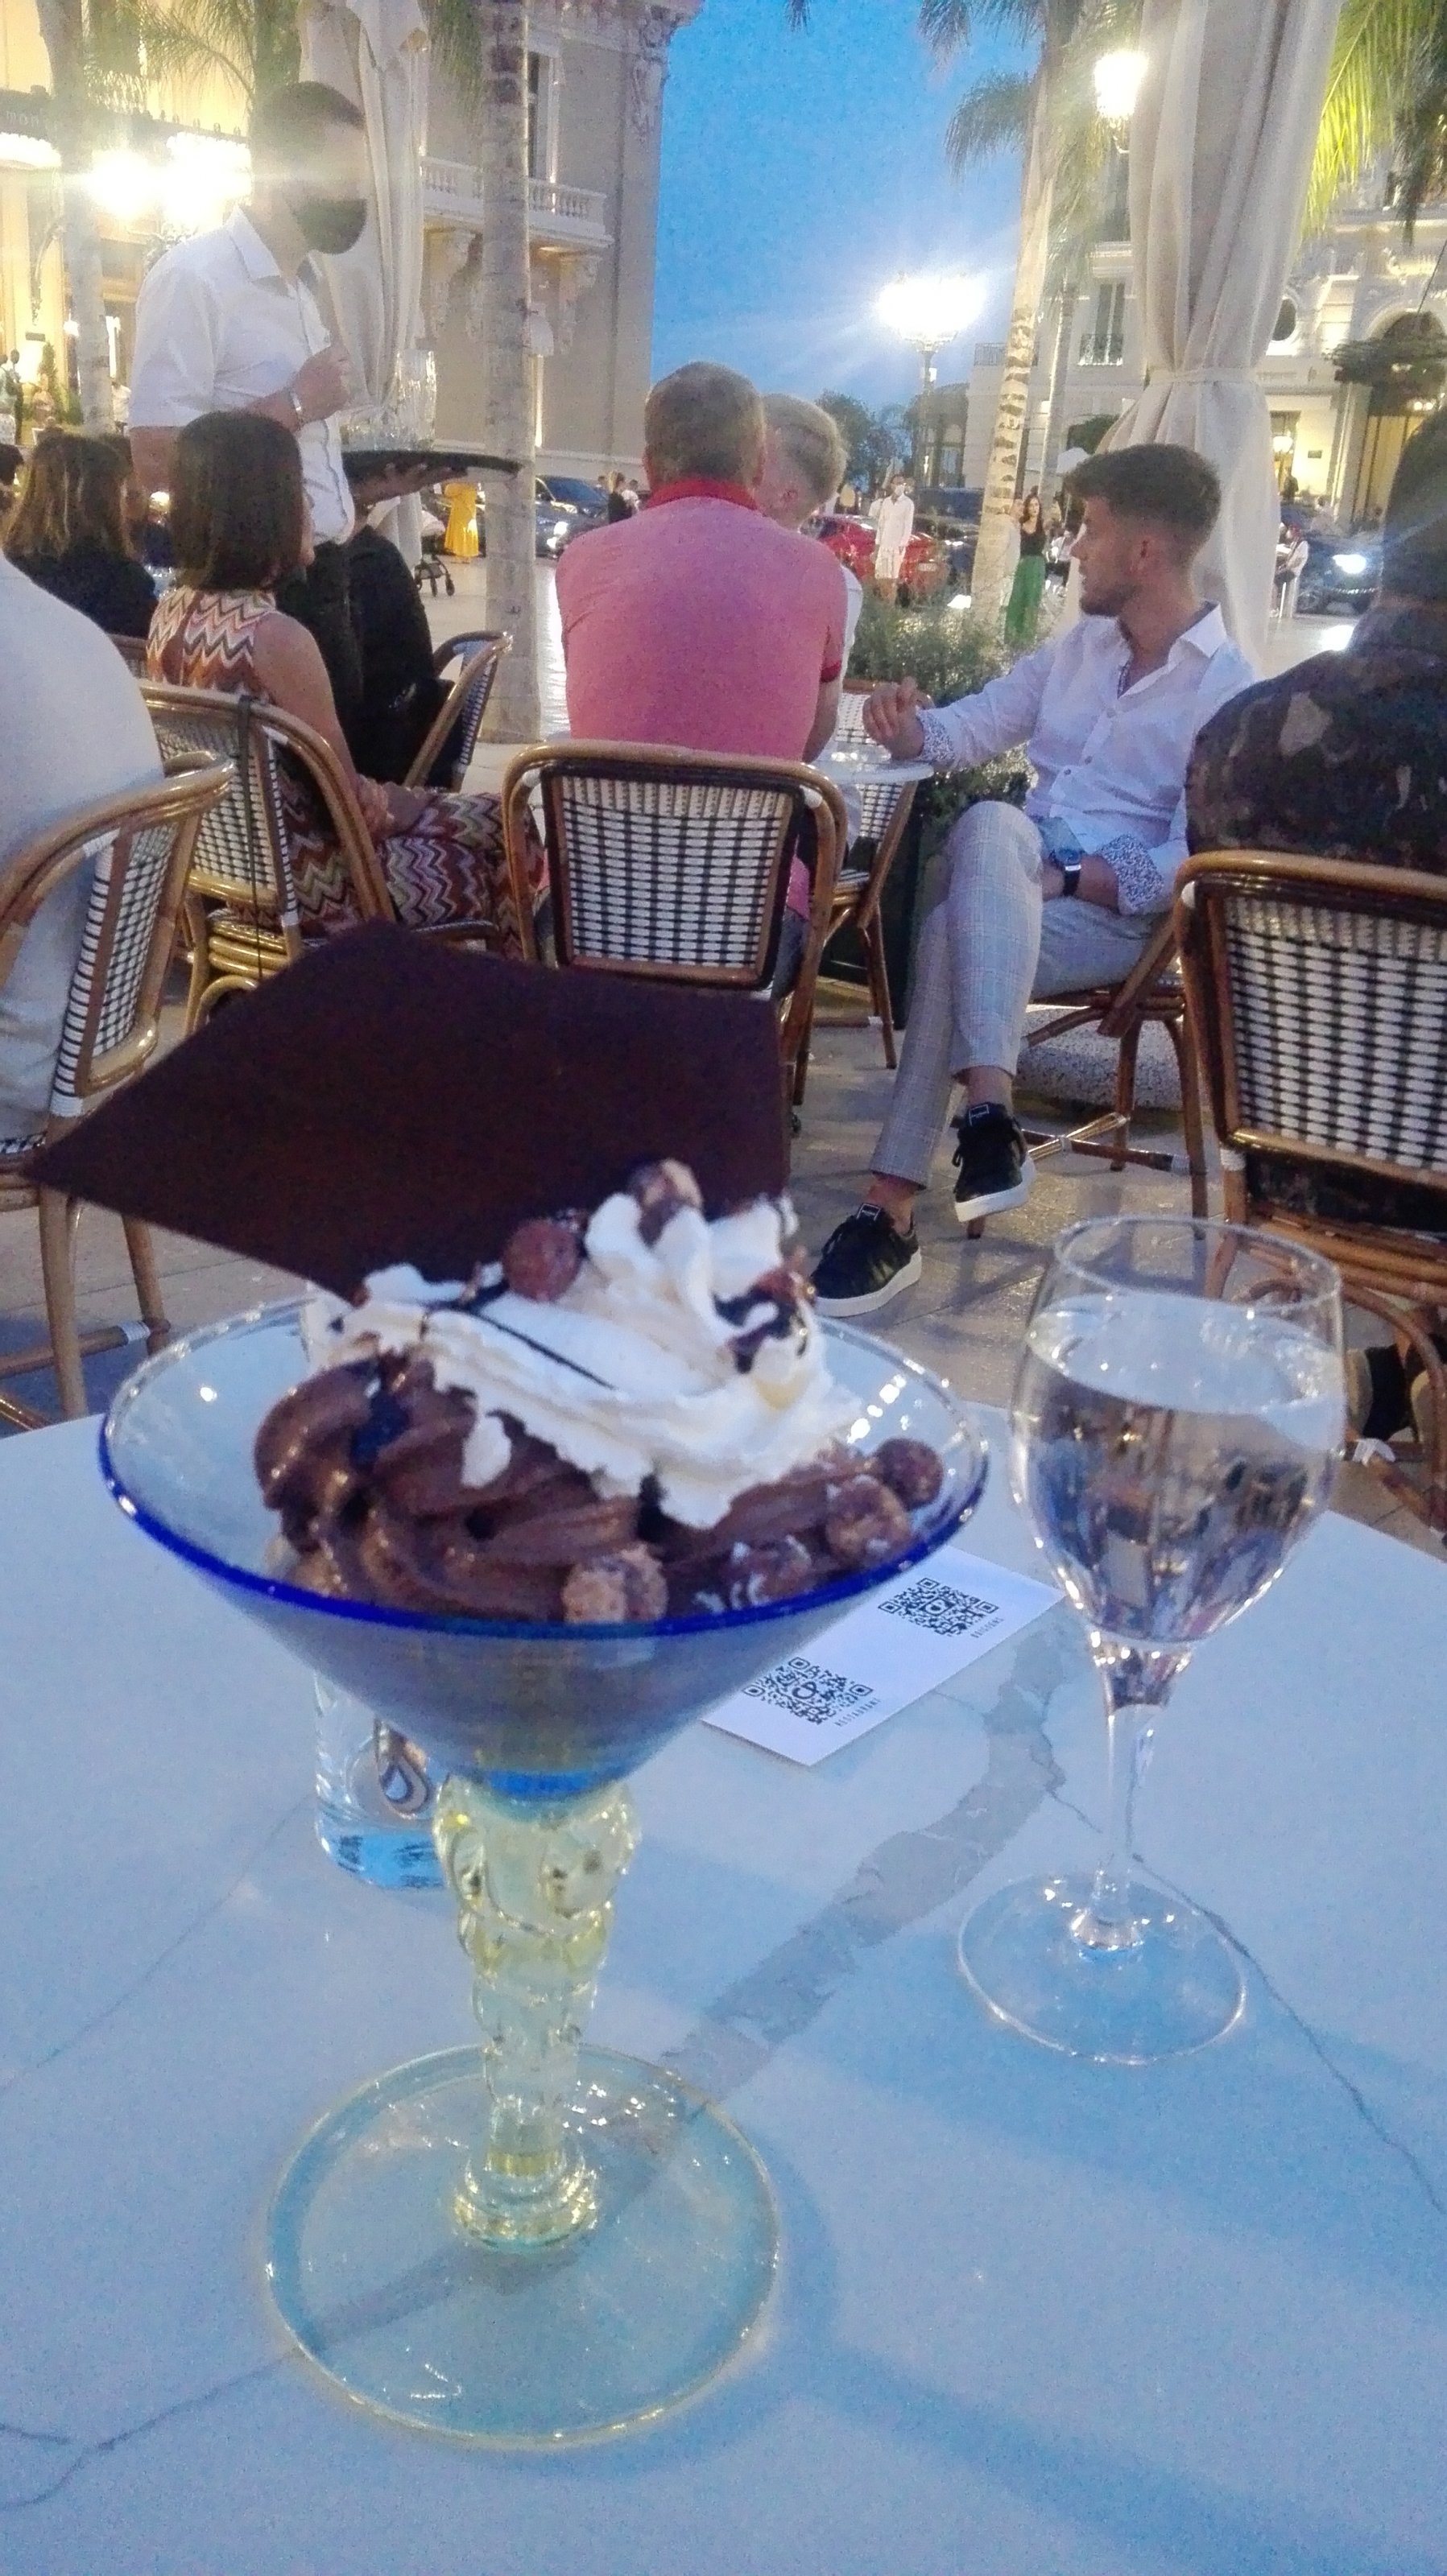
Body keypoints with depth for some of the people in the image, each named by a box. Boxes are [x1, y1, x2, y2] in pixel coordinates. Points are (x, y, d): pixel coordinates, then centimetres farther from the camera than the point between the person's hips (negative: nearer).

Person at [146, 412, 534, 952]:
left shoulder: (171, 611, 0)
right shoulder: (277, 636, -26)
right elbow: (347, 799, -17)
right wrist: (396, 803, 2)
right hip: (296, 877, -9)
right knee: (500, 830, 9)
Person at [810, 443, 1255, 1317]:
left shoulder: (1229, 691, -3)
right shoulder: (1078, 645, 20)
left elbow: (1193, 869, -11)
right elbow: (973, 727, 23)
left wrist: (1063, 876, -21)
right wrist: (911, 728, 0)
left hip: (1124, 917, -6)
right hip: (1013, 889, 6)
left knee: (954, 933, -35)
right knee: (991, 825, -32)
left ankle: (894, 1207, -37)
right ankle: (988, 1116, -43)